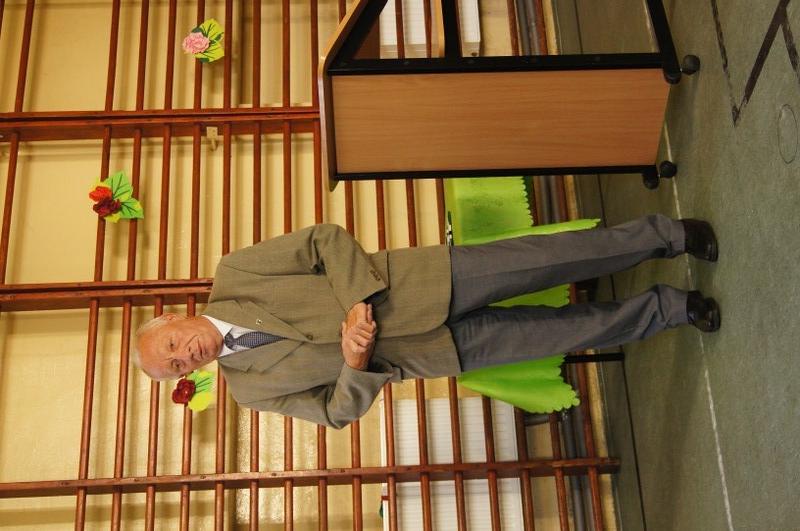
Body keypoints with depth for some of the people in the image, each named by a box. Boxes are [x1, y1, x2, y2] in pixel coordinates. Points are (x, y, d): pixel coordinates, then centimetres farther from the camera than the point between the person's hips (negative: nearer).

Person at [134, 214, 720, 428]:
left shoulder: (231, 273, -3)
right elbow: (337, 410, 4)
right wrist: (356, 365, -18)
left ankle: (665, 234, 14)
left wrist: (357, 305, -21)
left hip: (420, 284, -1)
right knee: (567, 330, -3)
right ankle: (670, 308, 18)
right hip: (434, 350, 1)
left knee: (550, 258, -9)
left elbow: (325, 239, -7)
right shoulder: (249, 386, 3)